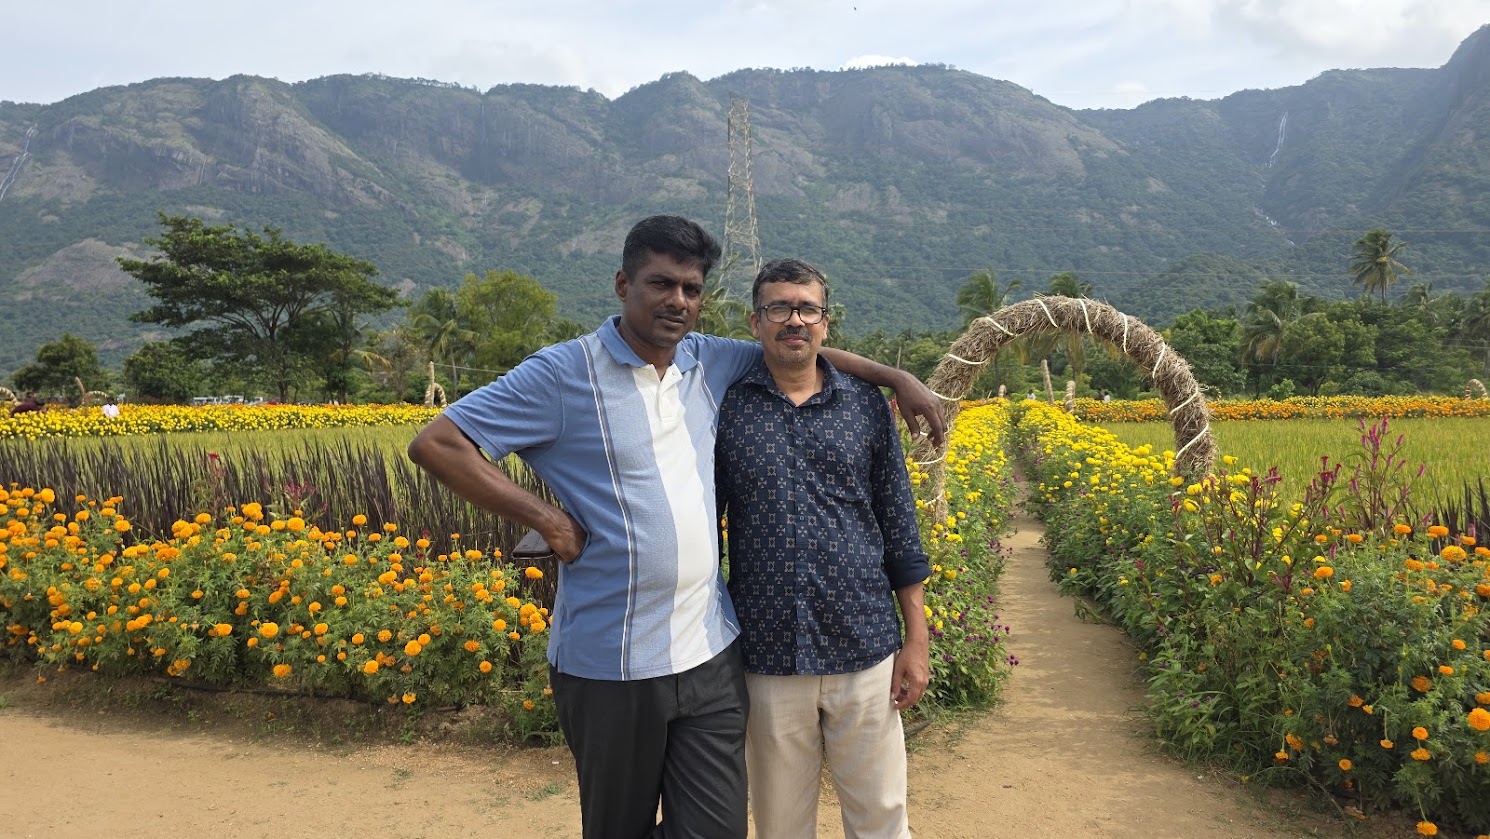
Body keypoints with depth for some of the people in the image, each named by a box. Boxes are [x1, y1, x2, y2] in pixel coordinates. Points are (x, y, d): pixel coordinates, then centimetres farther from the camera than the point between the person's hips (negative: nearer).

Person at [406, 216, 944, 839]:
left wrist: (897, 377, 11)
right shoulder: (563, 373, -9)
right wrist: (545, 518, -15)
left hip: (711, 655, 5)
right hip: (611, 667, -4)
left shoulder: (710, 363, 7)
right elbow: (434, 443, -11)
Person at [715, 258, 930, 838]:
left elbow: (899, 526, 6)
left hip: (866, 650, 1)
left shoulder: (867, 406, 4)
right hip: (768, 658, 0)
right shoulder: (726, 408, 0)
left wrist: (917, 640, 3)